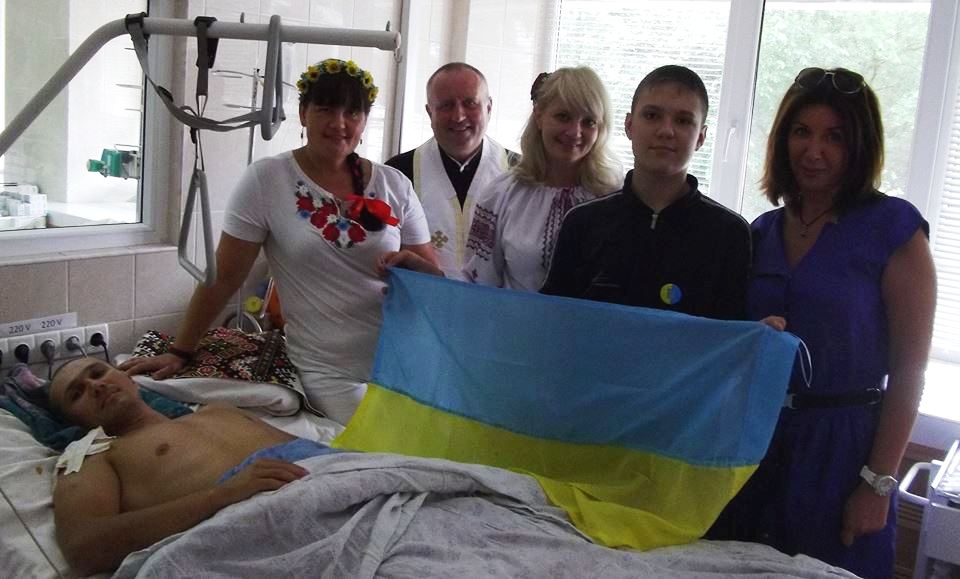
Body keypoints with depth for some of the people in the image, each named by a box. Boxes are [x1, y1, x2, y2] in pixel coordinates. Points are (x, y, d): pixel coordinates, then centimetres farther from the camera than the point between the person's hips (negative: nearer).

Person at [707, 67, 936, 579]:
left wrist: (879, 483, -12)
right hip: (755, 442, 5)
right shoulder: (763, 231, 8)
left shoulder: (892, 227, -8)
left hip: (840, 448, -5)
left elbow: (908, 369, -9)